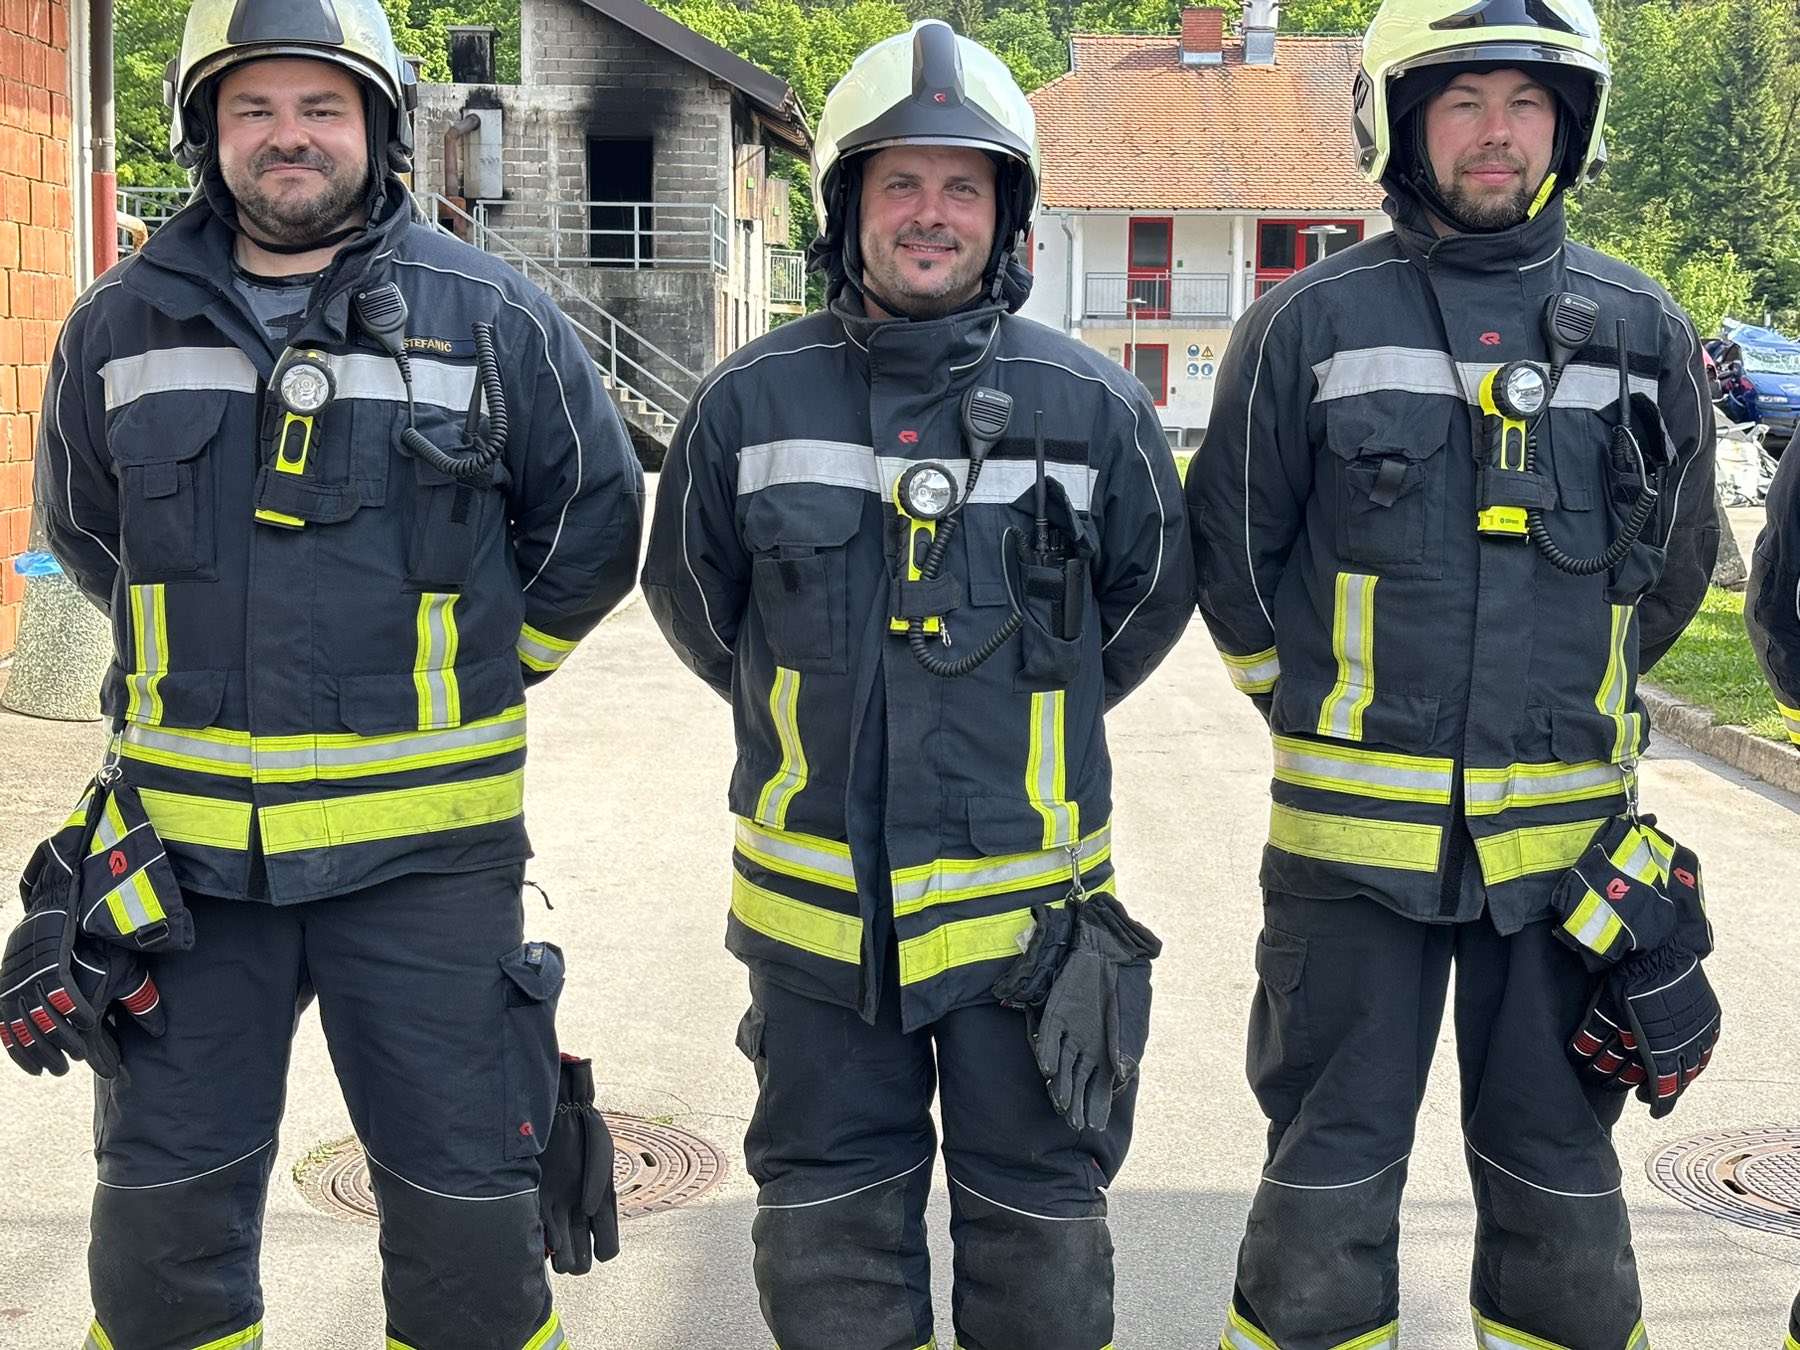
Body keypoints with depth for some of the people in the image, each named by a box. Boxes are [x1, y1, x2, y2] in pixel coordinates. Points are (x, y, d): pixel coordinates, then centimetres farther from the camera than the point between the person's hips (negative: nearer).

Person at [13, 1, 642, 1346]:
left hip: (423, 844, -2)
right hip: (190, 834, 2)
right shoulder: (122, 327, 5)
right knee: (164, 1222, 12)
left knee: (467, 1209, 8)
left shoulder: (491, 318, -2)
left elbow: (595, 524, 8)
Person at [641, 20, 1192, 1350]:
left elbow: (1151, 592, 12)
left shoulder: (1092, 405, -4)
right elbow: (692, 593, 14)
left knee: (1039, 1235, 12)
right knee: (830, 1237, 13)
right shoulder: (752, 401, -2)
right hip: (816, 909, 1)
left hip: (1025, 910, -1)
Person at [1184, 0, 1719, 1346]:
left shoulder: (1645, 336, 5)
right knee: (1329, 1179, 8)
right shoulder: (1309, 327, -2)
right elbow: (1233, 556, 7)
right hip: (1355, 834, -2)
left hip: (1565, 829, 2)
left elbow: (1671, 566, 16)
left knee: (1558, 1177, 14)